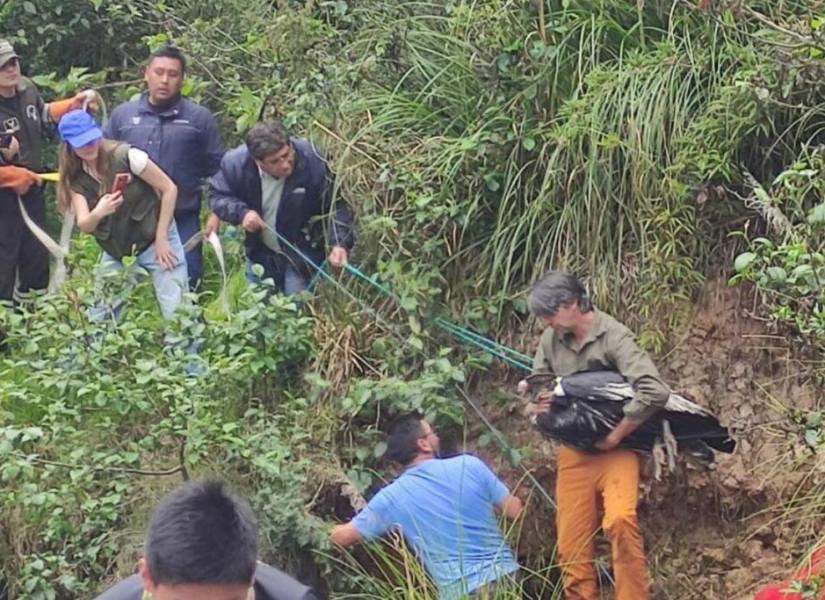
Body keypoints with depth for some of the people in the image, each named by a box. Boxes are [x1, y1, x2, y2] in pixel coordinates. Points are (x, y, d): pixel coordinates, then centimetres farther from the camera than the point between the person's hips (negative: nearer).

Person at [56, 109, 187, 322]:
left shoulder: (125, 156, -17)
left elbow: (169, 189, -12)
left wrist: (161, 239, -13)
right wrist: (97, 213, -37)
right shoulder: (76, 179, -4)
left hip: (154, 241, -5)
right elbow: (84, 225, -12)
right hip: (116, 252, 5)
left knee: (176, 312, -14)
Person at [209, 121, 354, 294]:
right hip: (261, 254, 3)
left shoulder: (312, 160, -30)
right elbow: (217, 195, -5)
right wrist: (242, 212, -25)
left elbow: (336, 205, -23)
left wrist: (339, 243, -38)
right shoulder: (236, 163, -24)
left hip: (302, 254, -3)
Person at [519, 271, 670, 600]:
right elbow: (535, 391, 16)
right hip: (573, 452, 5)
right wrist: (536, 404, -9)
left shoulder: (613, 336, -15)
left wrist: (615, 436, -19)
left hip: (614, 450, -5)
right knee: (571, 542, 2)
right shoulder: (550, 340, 2)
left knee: (620, 519, -28)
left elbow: (655, 392, -25)